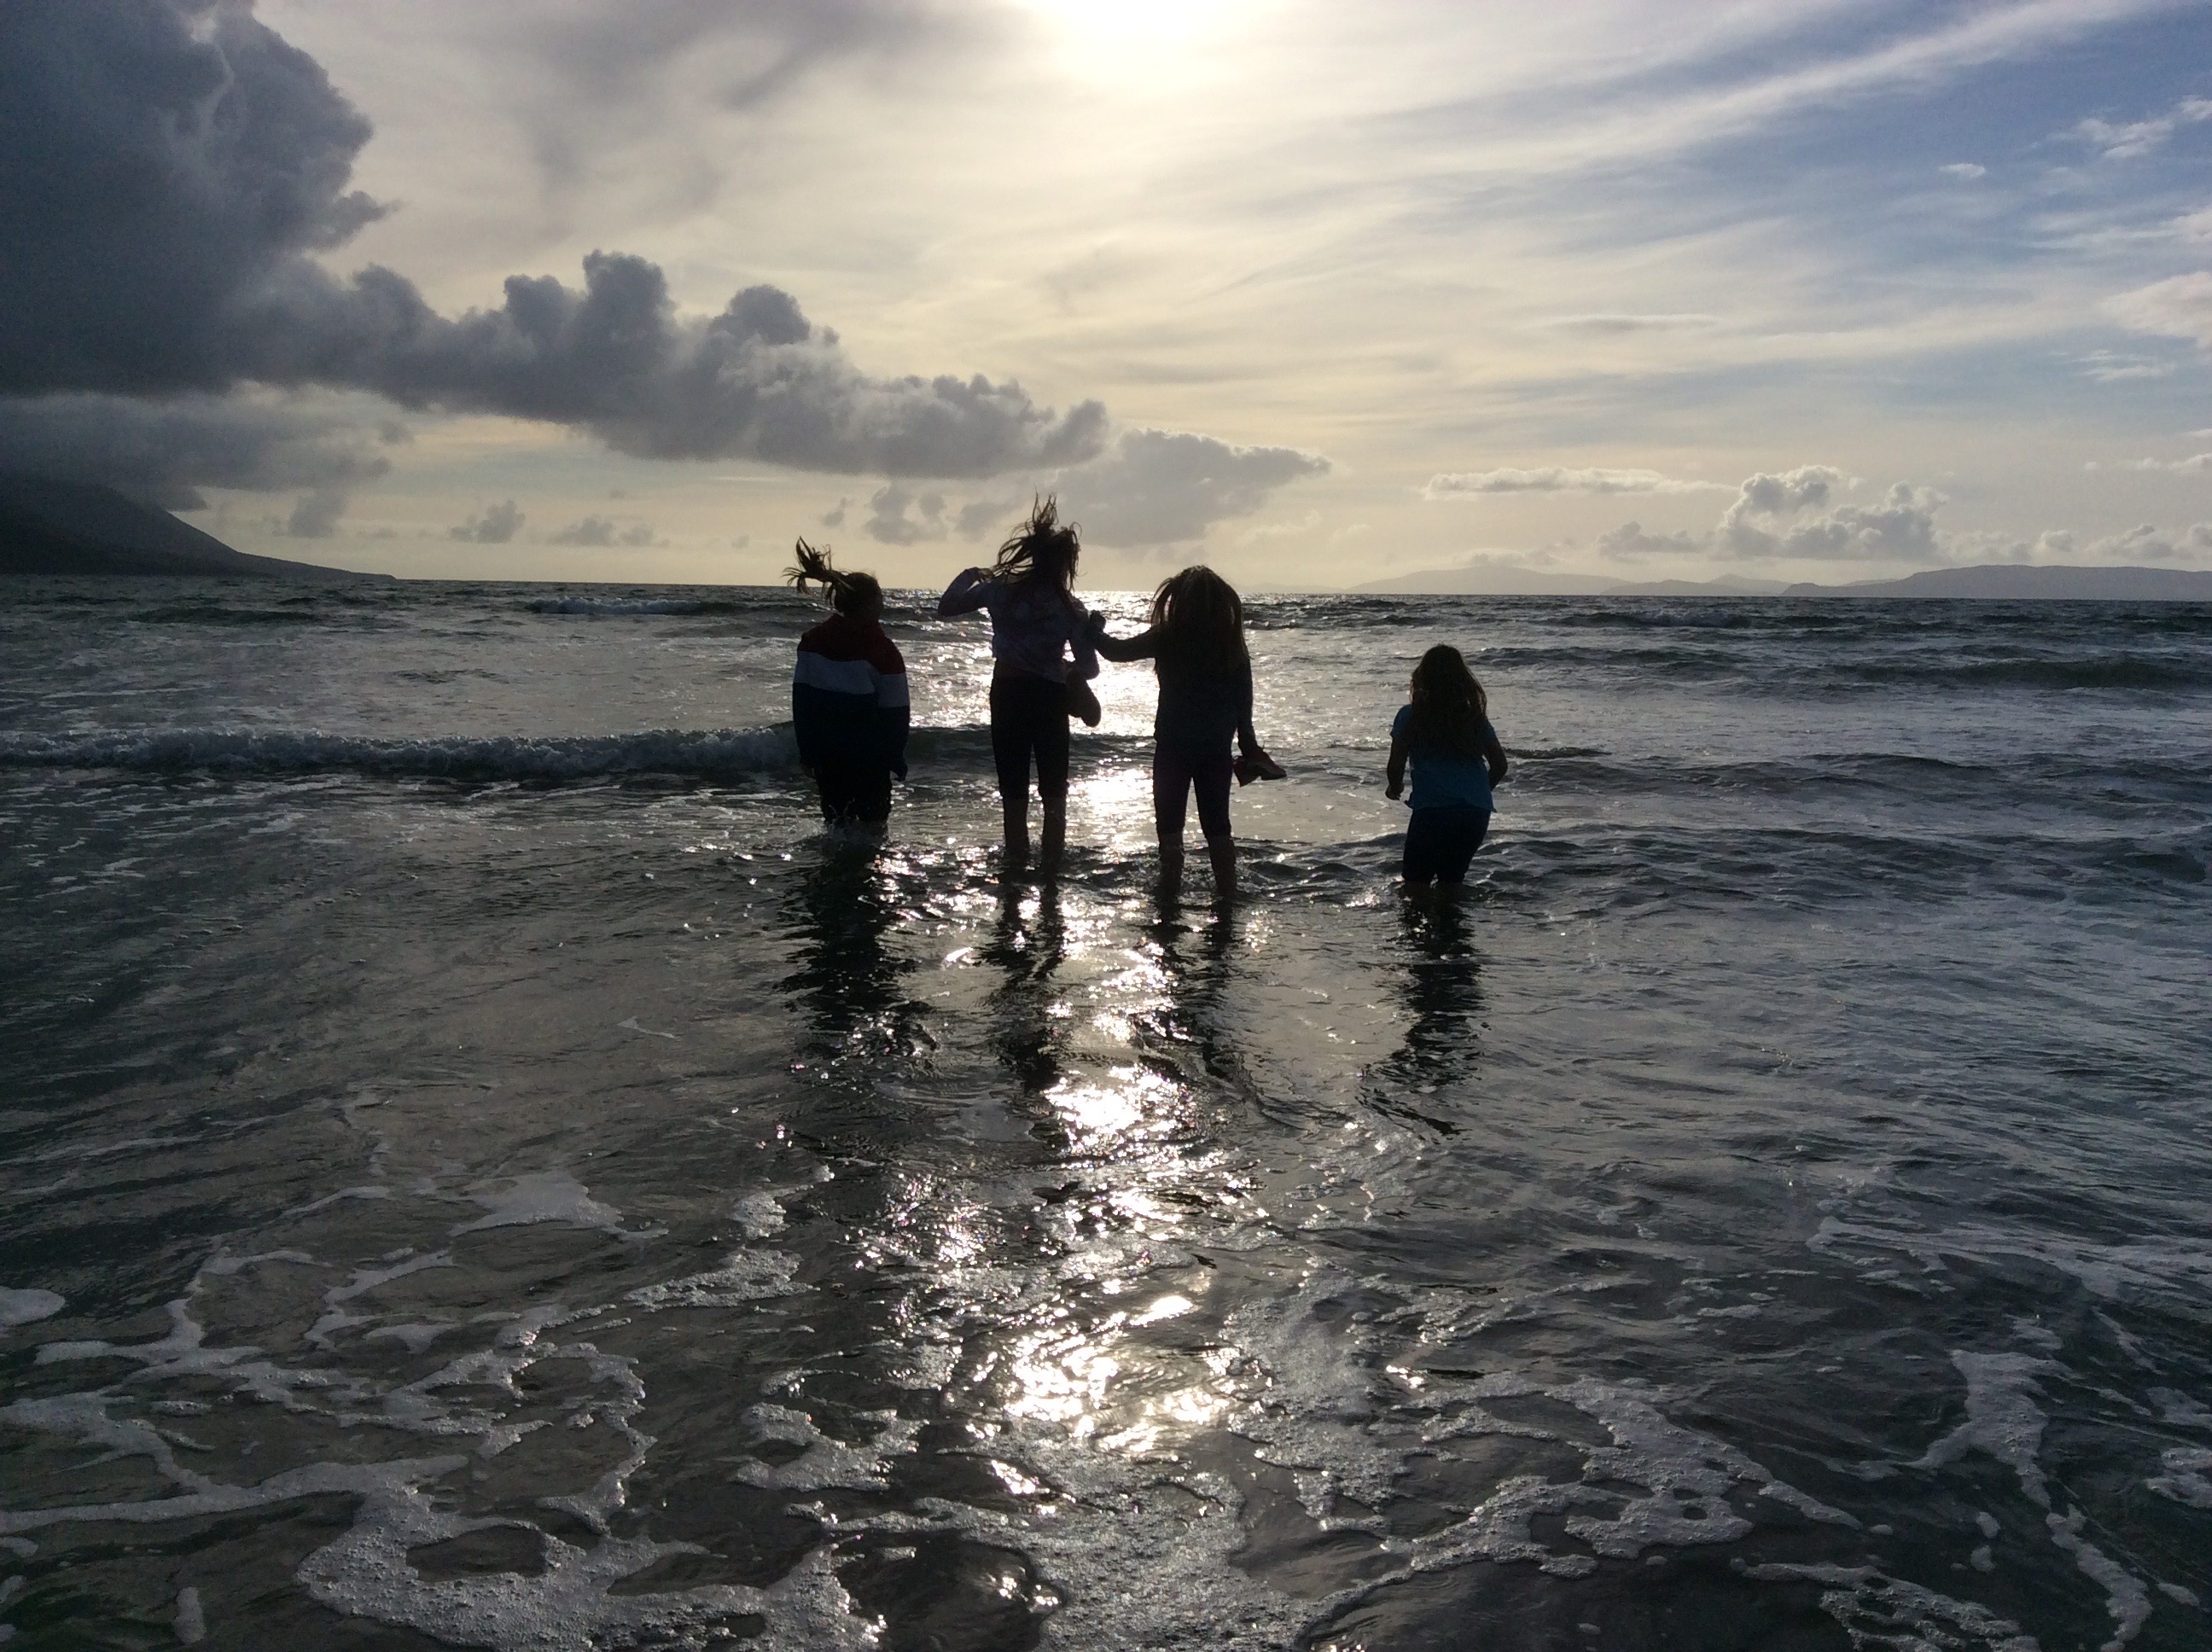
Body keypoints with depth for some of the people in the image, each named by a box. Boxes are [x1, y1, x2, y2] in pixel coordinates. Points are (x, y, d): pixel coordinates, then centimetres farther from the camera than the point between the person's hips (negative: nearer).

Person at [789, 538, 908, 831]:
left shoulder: (812, 640, 3)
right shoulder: (882, 650, -12)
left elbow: (801, 701, 4)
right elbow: (894, 714, -11)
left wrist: (808, 752, 9)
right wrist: (897, 760, -1)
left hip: (826, 759, 5)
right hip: (868, 759, -5)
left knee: (837, 819, 14)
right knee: (872, 820, 4)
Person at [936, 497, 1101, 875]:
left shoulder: (1000, 589, -2)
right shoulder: (1069, 608, -7)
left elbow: (945, 609, 5)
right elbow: (1088, 669, -8)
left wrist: (969, 574, 20)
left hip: (1007, 695, 2)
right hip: (1049, 698, -1)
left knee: (1013, 792, 9)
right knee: (1053, 794, 12)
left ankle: (1016, 866, 12)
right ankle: (1050, 867, 12)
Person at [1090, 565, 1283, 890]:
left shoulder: (1166, 639, -11)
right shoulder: (1233, 647, -2)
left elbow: (1116, 650, -2)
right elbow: (1243, 707, 1)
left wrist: (1095, 630, 17)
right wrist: (1249, 748, 10)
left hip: (1173, 748, -3)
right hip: (1217, 750, 3)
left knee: (1170, 827, 6)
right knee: (1217, 825, 13)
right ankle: (1227, 890, 18)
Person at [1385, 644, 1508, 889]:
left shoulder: (1411, 715, 1)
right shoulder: (1476, 717, 13)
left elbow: (1396, 767, -1)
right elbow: (1499, 765, 14)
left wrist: (1395, 788, 21)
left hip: (1432, 811, -4)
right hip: (1477, 813, 4)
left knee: (1416, 886, 4)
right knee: (1452, 880, 20)